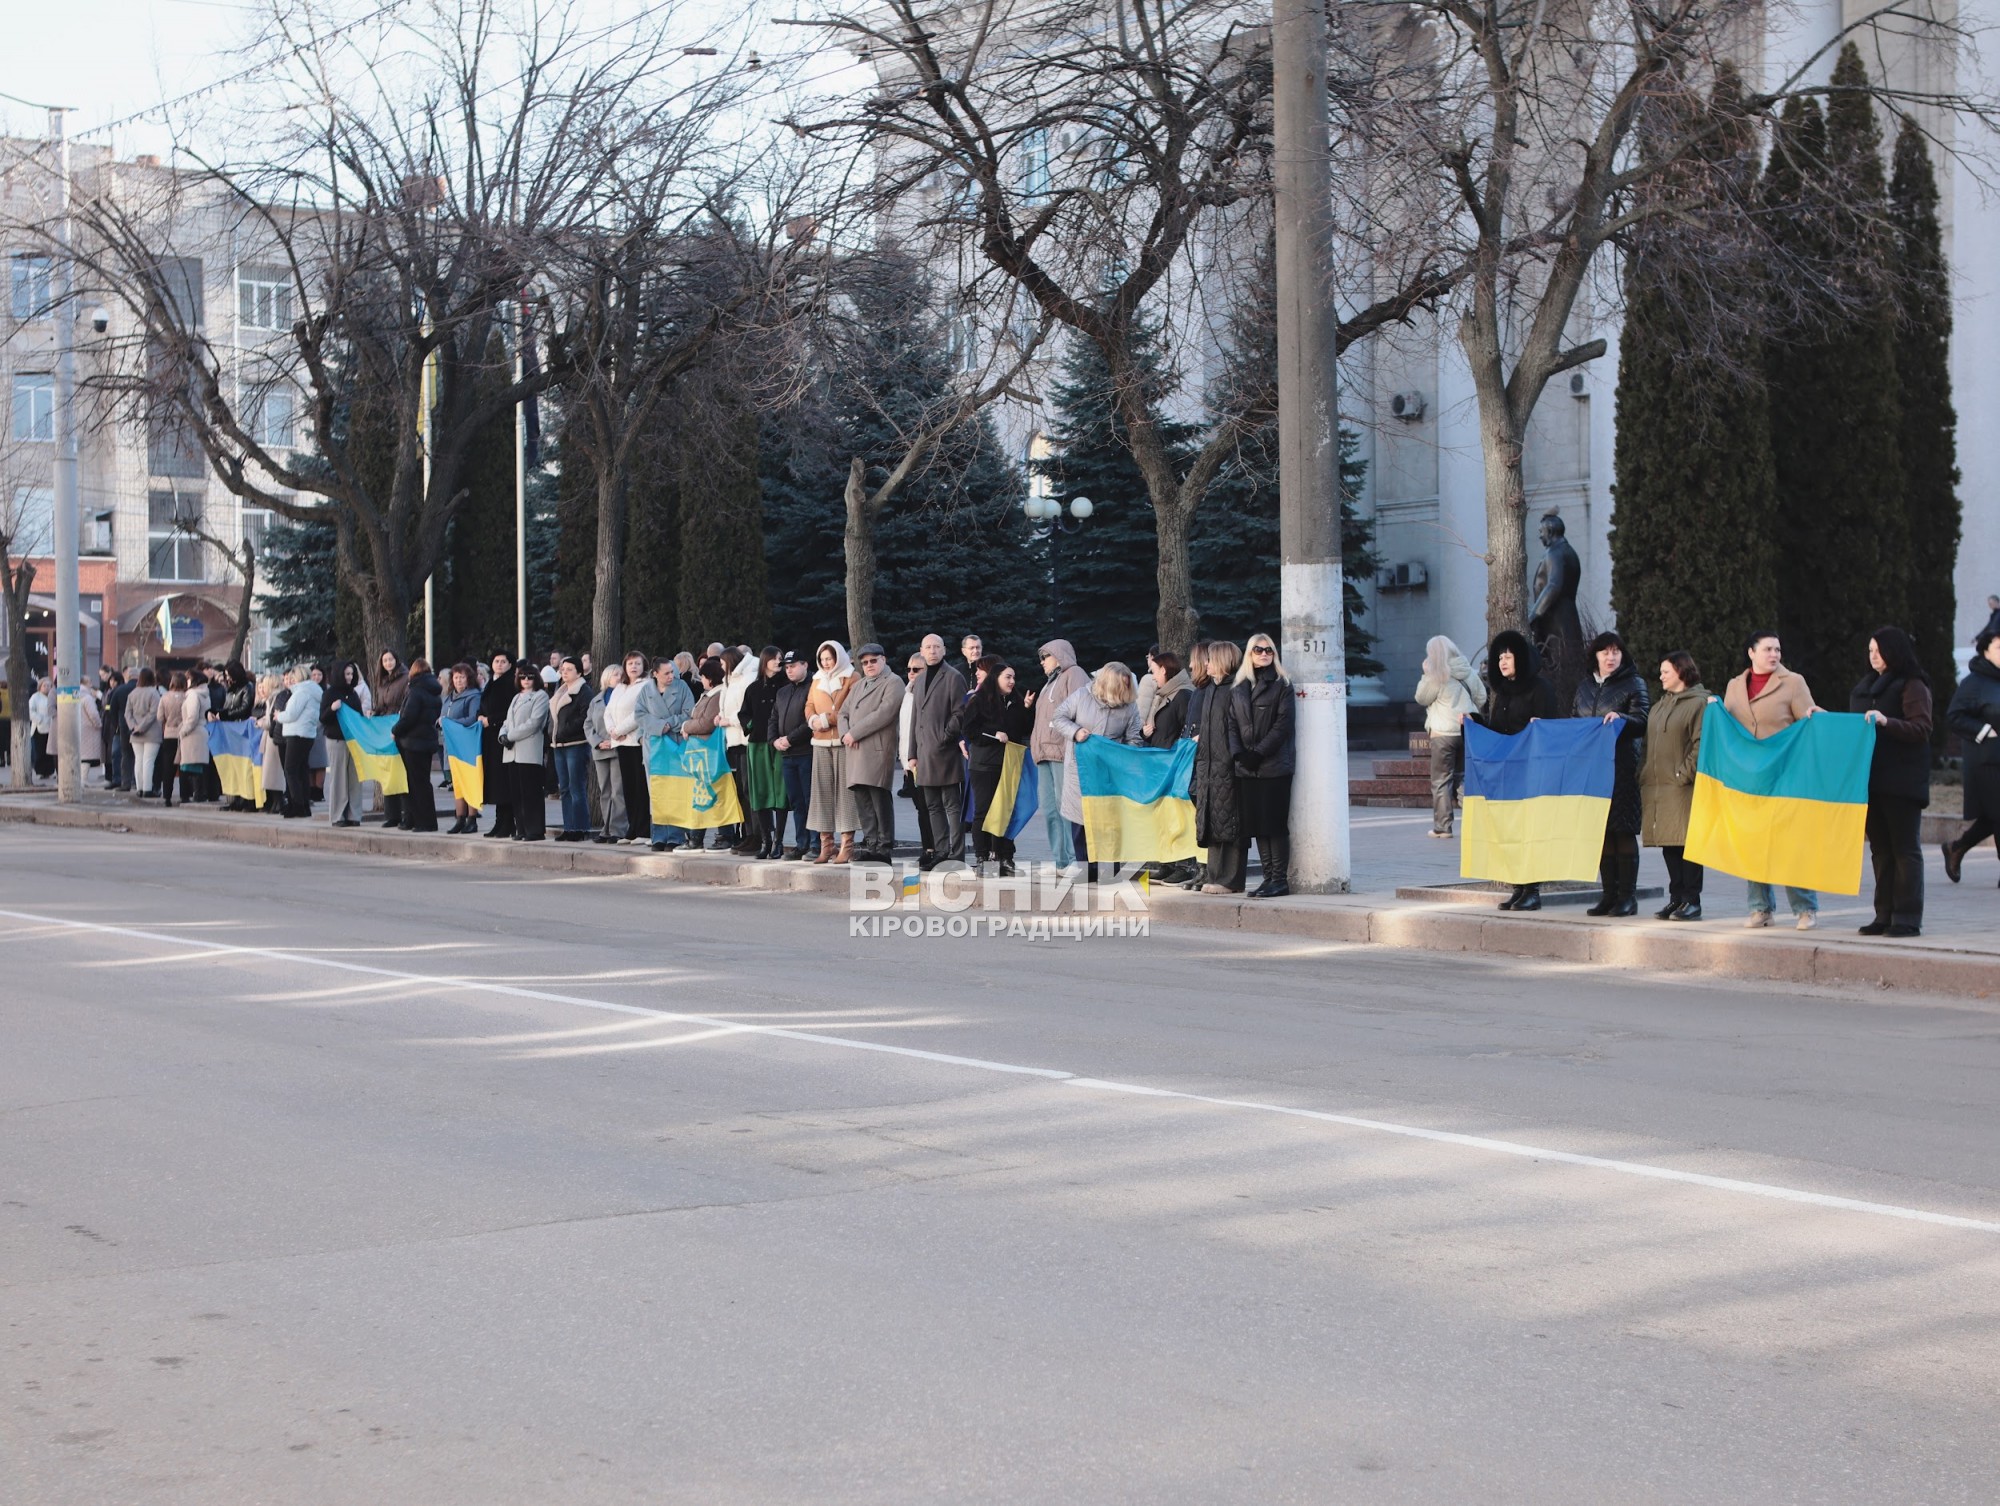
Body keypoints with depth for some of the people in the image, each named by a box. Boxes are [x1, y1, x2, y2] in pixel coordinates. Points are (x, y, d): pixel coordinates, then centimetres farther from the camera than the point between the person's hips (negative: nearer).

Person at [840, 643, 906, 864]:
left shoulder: (893, 683, -1)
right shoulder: (858, 685, 26)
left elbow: (884, 713, -13)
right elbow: (843, 712, 24)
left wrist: (854, 733, -13)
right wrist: (845, 734, 2)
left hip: (878, 749, -8)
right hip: (856, 751, 8)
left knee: (879, 797, -9)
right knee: (862, 798, 5)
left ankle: (884, 846, -7)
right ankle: (870, 842, 9)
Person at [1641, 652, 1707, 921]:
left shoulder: (1699, 703, -4)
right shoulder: (1660, 705, 21)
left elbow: (1701, 744, -12)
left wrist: (1685, 774, -17)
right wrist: (1645, 777, 13)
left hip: (1684, 787, -8)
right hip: (1658, 786, 8)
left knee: (1687, 842, -6)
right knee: (1668, 843, 8)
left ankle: (1691, 901, -2)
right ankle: (1676, 898, 14)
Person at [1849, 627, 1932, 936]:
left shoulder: (1912, 686, -6)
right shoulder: (1866, 685, 17)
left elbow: (1921, 730, -15)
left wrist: (1886, 721, -27)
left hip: (1901, 780, -7)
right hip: (1872, 779, 7)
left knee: (1905, 848, -4)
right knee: (1880, 849, 9)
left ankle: (1908, 919, -3)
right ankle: (1885, 916, 12)